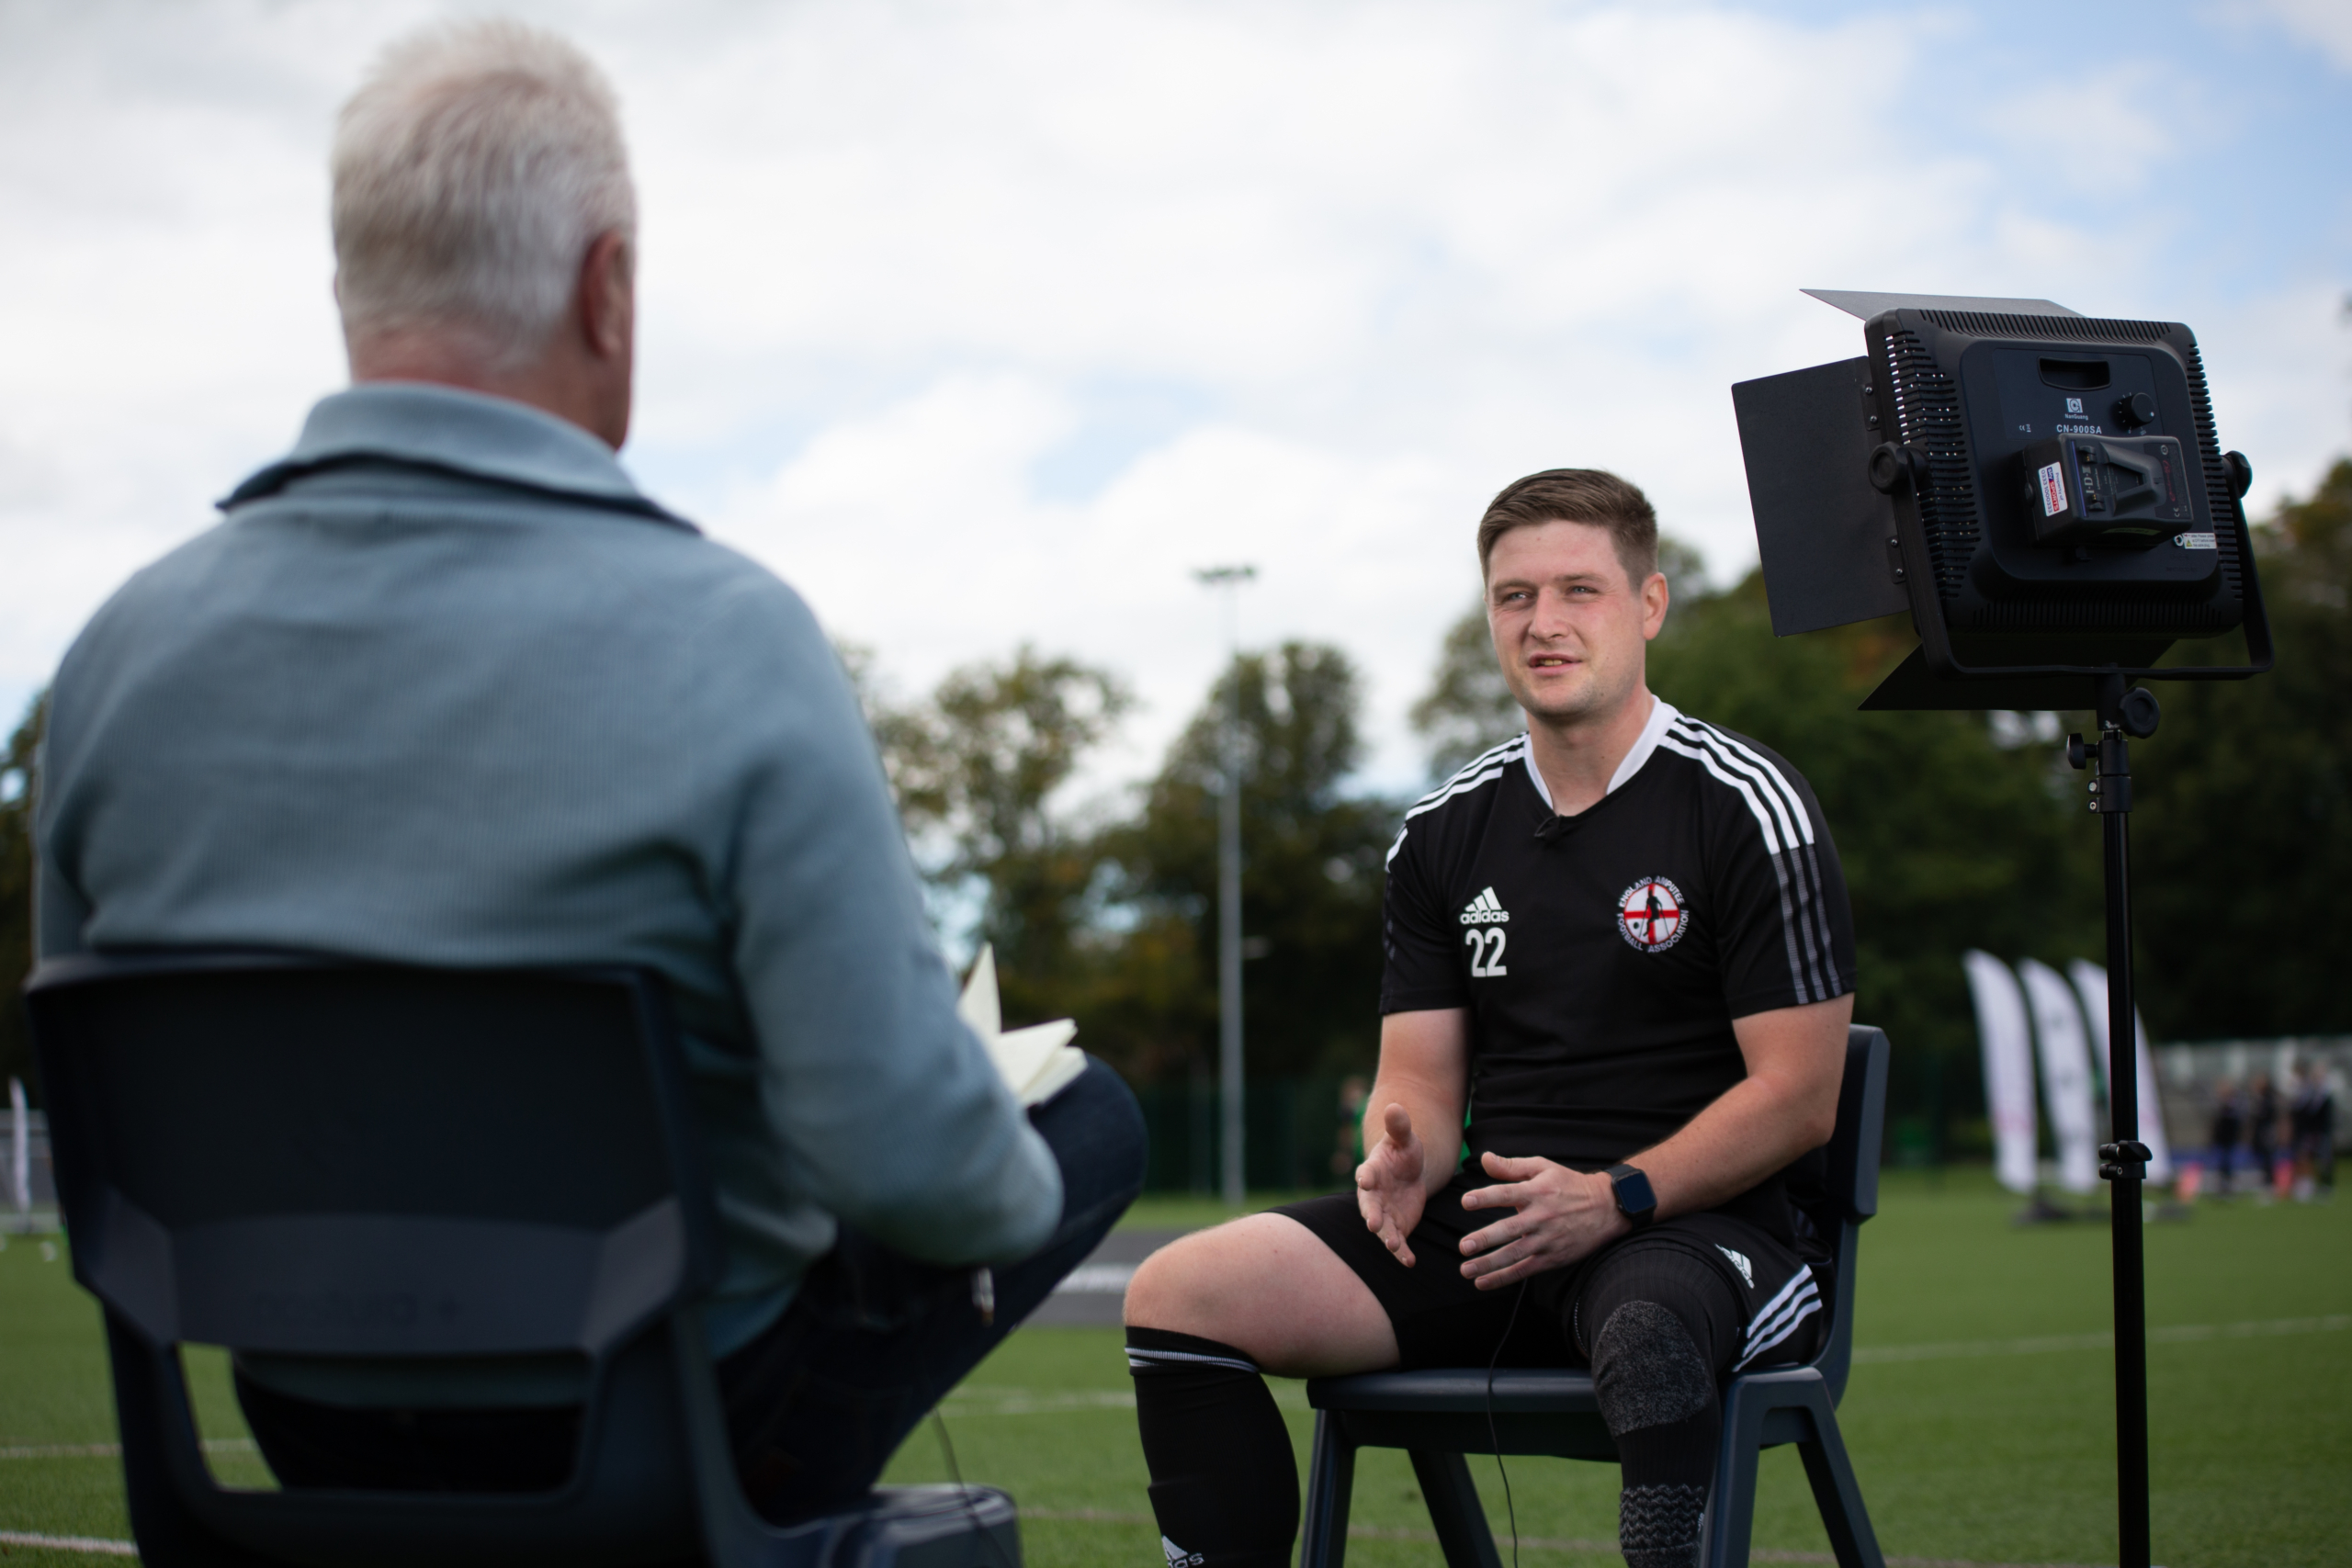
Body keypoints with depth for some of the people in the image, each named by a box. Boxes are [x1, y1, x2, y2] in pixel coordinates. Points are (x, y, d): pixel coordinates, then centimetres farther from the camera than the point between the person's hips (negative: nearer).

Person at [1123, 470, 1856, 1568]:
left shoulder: (1745, 808, -2)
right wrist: (1404, 1158, -10)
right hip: (1495, 1225, 5)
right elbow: (1421, 1076, 14)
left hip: (1697, 1227, -5)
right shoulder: (1443, 833, 13)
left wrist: (1611, 1198, -19)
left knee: (1646, 1333, -43)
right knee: (1179, 1293, -15)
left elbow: (1797, 1097, -6)